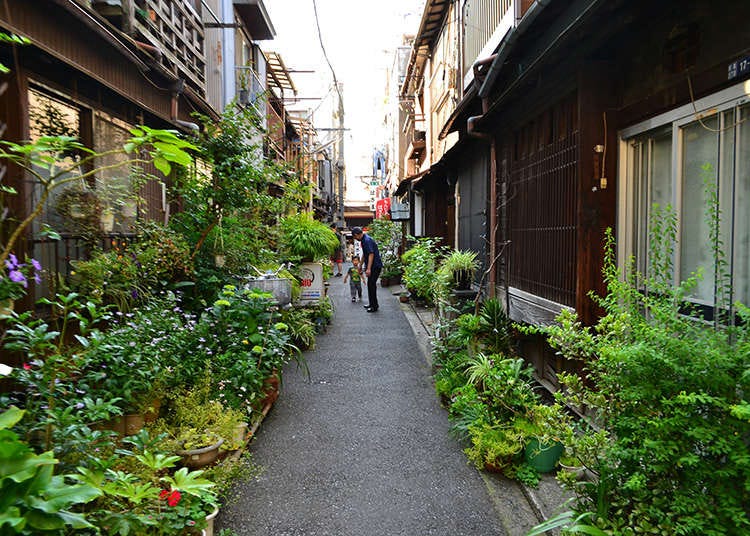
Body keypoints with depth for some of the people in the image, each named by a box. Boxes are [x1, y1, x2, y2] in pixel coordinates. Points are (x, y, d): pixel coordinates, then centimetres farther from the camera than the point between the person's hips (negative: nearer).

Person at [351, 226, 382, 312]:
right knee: (370, 284, 15)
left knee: (372, 285, -6)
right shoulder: (363, 240, 14)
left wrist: (368, 268, -29)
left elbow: (371, 254, -26)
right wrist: (360, 265, 32)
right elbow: (364, 254, 25)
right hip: (372, 266, 10)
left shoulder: (367, 240, -19)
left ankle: (374, 306, 0)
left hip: (375, 266, -10)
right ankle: (372, 304, 25)